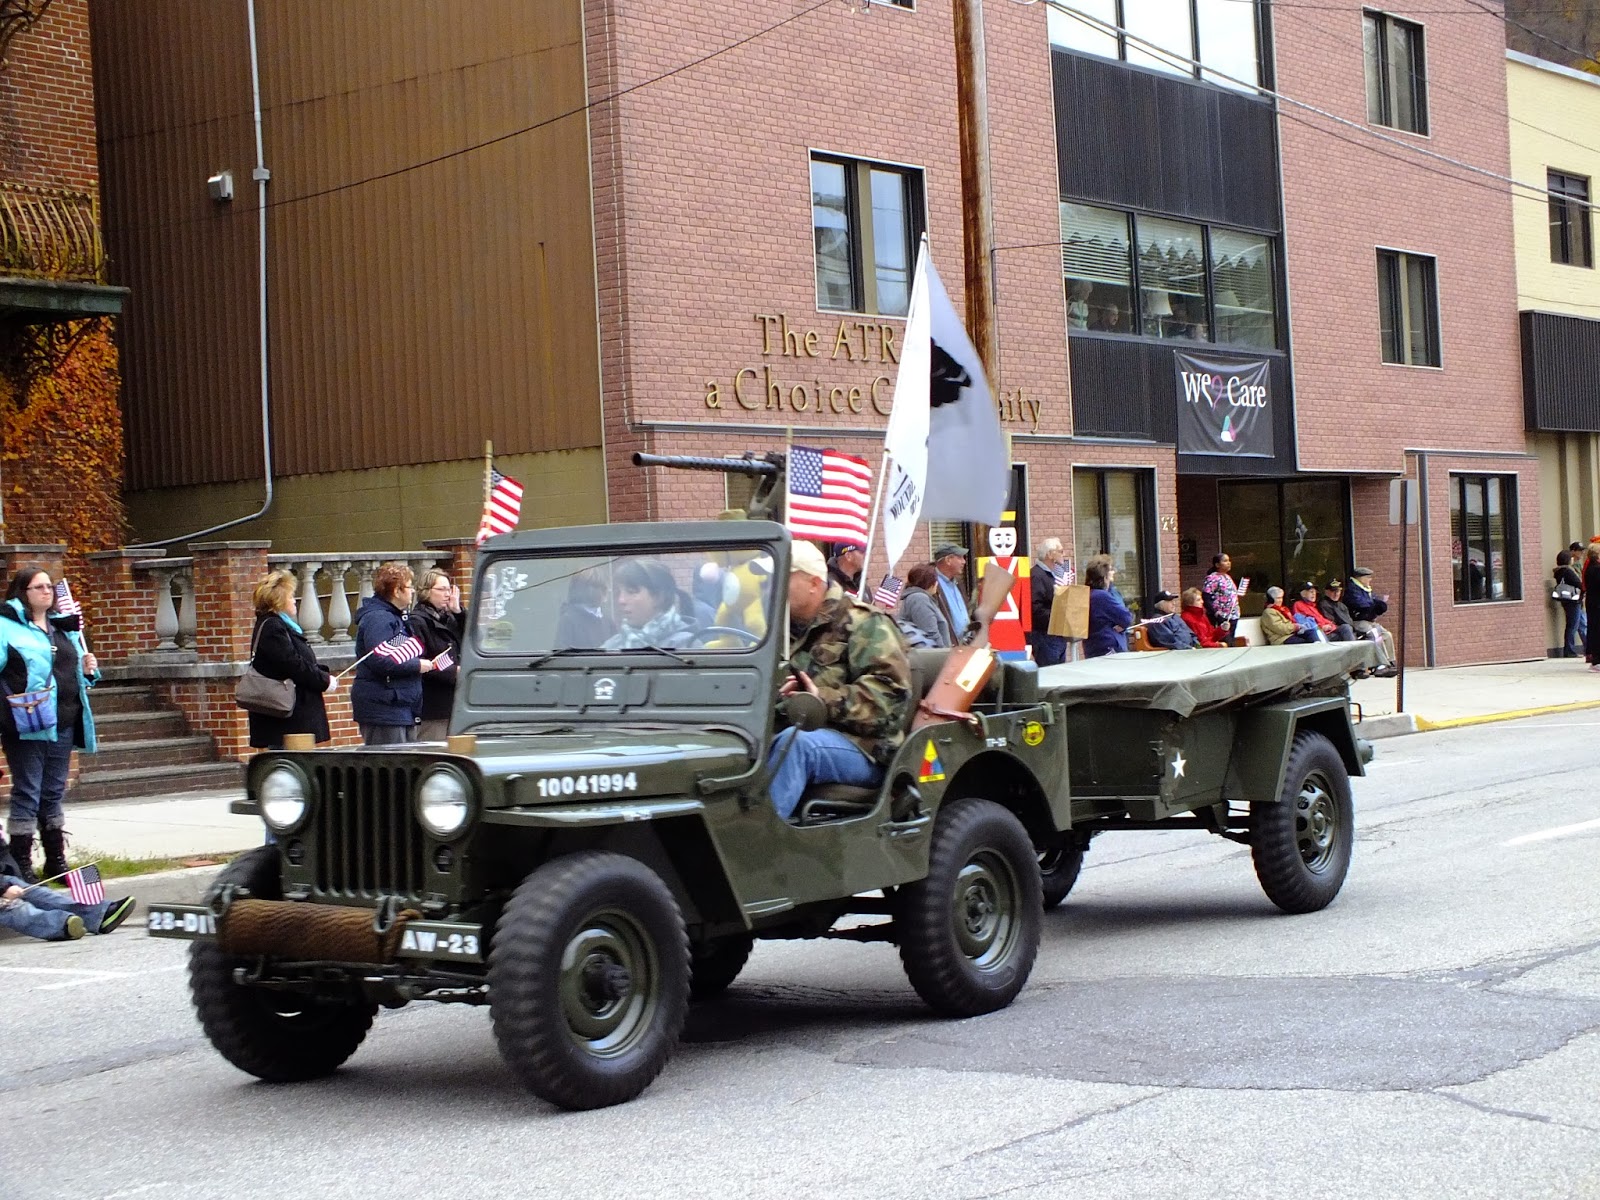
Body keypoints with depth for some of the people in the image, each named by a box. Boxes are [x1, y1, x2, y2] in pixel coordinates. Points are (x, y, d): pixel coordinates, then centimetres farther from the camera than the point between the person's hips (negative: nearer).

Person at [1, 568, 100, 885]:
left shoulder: (64, 627, 17)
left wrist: (88, 670, 6)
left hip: (63, 725, 7)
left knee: (54, 794, 14)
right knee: (27, 795, -4)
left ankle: (56, 861, 22)